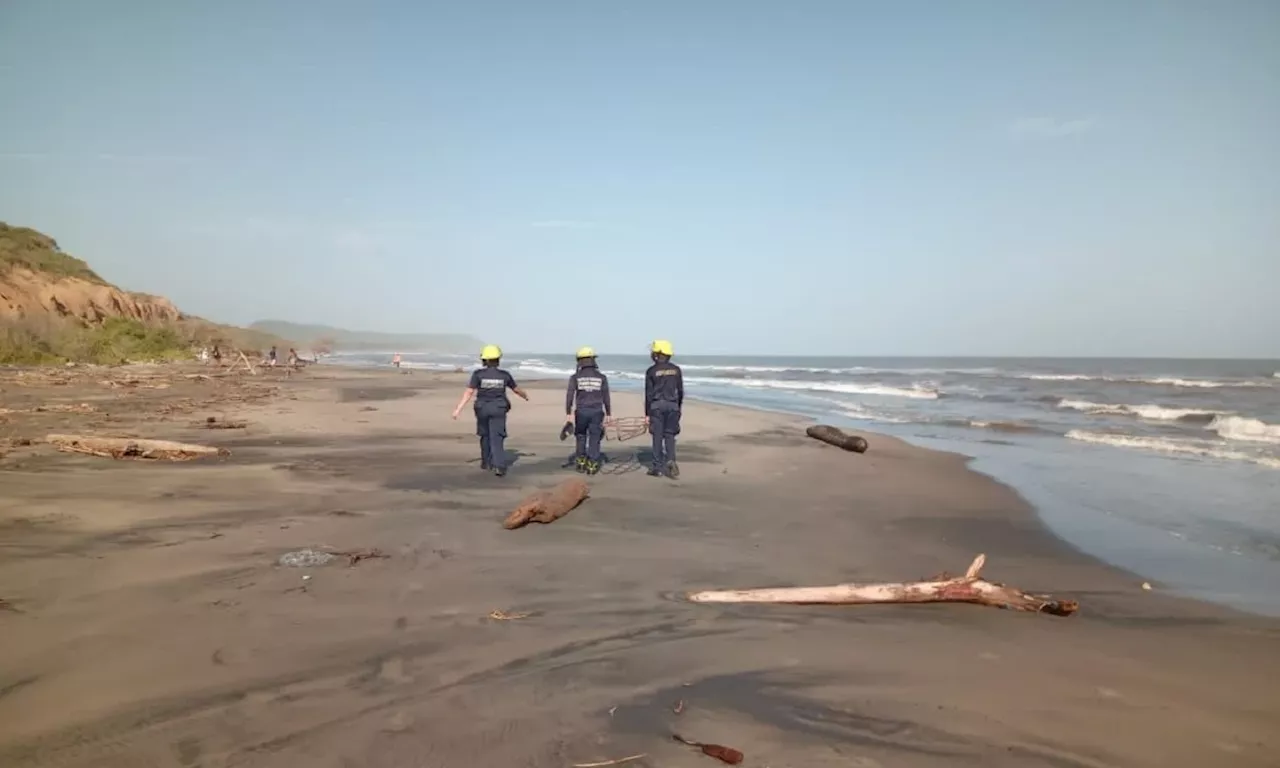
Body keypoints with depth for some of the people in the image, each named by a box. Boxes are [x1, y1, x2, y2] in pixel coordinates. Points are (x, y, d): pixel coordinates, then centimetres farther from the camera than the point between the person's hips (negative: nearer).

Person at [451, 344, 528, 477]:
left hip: (482, 408, 0)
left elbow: (469, 392, -14)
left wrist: (458, 409, -13)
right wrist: (525, 396, 32)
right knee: (496, 438, -3)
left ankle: (486, 462, 31)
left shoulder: (478, 374, -9)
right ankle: (499, 466, -19)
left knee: (485, 435, 21)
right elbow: (516, 389, 11)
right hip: (498, 409, 0)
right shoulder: (504, 375, -3)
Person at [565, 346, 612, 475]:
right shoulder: (601, 377, 3)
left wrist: (568, 413, -4)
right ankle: (592, 466, 2)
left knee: (581, 437, 18)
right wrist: (608, 414, 10)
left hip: (581, 412, 0)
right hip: (597, 412, 0)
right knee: (594, 440, 4)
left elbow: (569, 396, -6)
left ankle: (581, 463, 20)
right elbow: (606, 397, 4)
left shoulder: (575, 377, -1)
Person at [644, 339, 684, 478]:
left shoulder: (651, 371, -4)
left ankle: (658, 468, 7)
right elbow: (680, 391, 8)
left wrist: (647, 414, -1)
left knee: (658, 436, 3)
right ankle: (671, 460, -13)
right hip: (672, 405, 2)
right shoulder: (676, 369, 5)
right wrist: (679, 407, 19)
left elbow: (648, 394, -4)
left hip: (657, 405, -2)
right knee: (670, 435, 9)